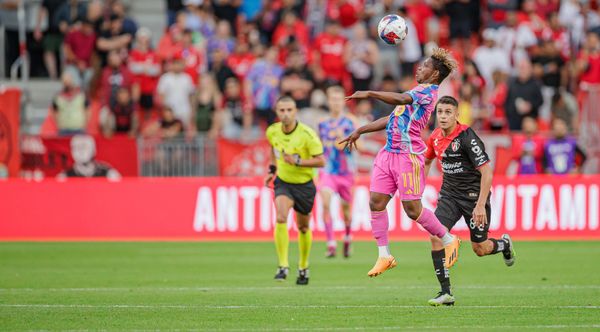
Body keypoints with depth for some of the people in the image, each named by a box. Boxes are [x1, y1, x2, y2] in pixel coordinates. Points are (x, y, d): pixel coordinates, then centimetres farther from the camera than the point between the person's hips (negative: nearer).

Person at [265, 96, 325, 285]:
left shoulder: (307, 134, -21)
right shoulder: (272, 132, -8)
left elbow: (320, 161, -19)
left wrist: (297, 161, -29)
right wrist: (272, 169, 9)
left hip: (304, 184, -2)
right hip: (283, 182, 2)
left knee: (303, 227, 13)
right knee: (281, 218, -23)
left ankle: (303, 268, 35)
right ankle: (283, 266, -21)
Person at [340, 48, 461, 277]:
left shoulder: (429, 90, -7)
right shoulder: (417, 92, 23)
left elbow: (400, 99, -25)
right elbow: (392, 119, 30)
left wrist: (369, 94, -24)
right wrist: (360, 131, 30)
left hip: (408, 154, -9)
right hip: (389, 153, 9)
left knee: (412, 209, -6)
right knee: (376, 202, 0)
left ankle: (449, 241, 15)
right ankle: (384, 256, 5)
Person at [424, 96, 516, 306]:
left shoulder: (467, 137, -21)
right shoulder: (436, 137, 0)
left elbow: (487, 172, -22)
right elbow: (427, 161, 22)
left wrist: (481, 205, -25)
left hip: (474, 194, -5)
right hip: (449, 194, 5)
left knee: (480, 249, 4)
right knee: (435, 235, -16)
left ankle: (504, 244, 41)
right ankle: (445, 293, -11)